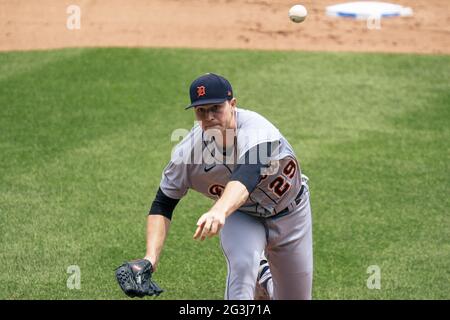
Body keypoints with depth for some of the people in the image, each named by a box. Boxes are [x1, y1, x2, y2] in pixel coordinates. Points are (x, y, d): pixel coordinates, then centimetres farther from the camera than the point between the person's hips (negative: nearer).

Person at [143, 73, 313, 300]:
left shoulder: (256, 129, -38)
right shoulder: (188, 152, -26)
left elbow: (248, 174, -56)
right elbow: (162, 205, -18)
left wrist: (219, 211, -75)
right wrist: (151, 257, -32)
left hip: (290, 212, 0)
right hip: (240, 217, 1)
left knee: (296, 296, 11)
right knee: (242, 265, -33)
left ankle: (264, 276, 43)